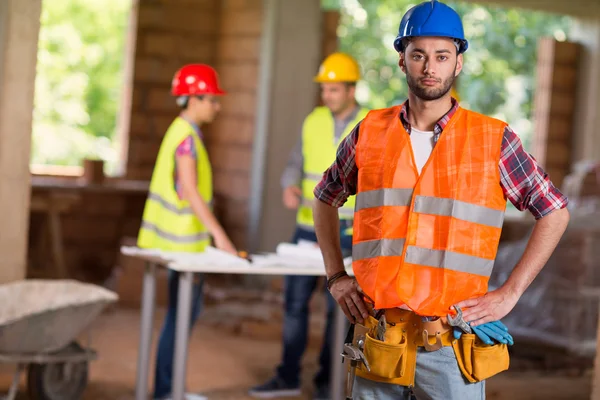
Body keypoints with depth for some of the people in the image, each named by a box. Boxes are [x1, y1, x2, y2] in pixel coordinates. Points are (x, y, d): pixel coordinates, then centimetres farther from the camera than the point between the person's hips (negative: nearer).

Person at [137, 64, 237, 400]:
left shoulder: (185, 132, 13)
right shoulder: (187, 137, -17)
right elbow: (190, 191, -24)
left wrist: (212, 232, 21)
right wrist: (218, 233, -29)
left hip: (183, 238, 10)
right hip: (185, 240, -10)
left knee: (189, 311, 16)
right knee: (180, 315, -2)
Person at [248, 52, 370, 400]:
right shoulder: (314, 121, 4)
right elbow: (297, 163, 10)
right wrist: (291, 187, -11)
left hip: (347, 233, -4)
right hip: (308, 228, 4)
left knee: (338, 308, 4)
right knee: (295, 300, 6)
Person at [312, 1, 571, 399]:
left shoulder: (494, 140, -1)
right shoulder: (370, 133, 6)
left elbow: (555, 213, 6)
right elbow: (326, 198, 21)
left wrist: (509, 294, 0)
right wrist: (336, 276, 11)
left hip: (452, 347, -2)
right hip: (377, 341, 2)